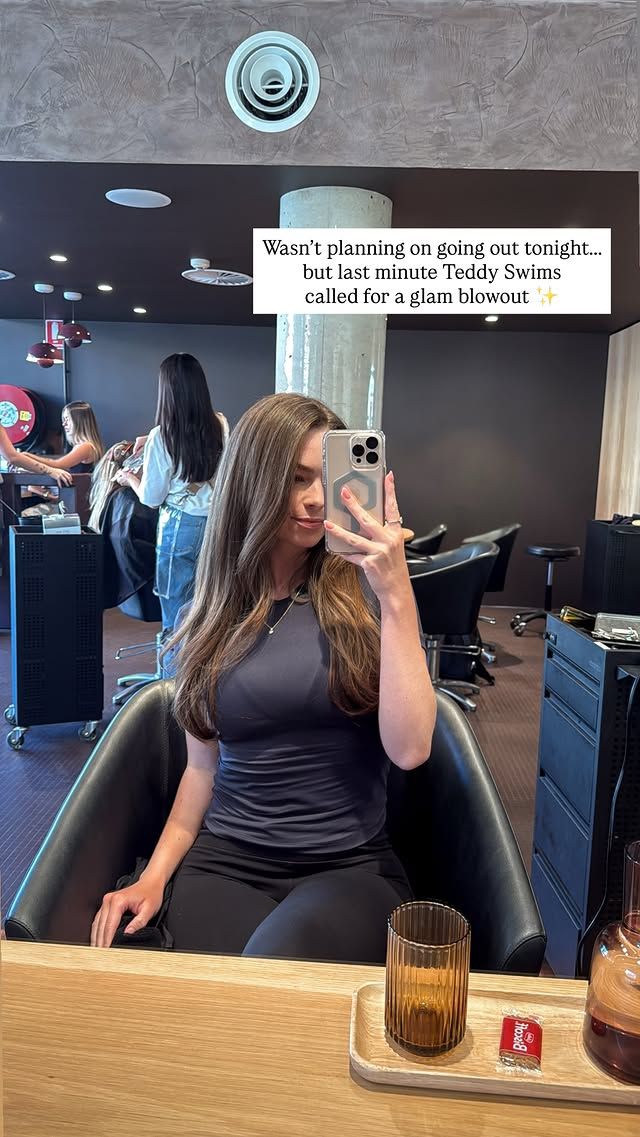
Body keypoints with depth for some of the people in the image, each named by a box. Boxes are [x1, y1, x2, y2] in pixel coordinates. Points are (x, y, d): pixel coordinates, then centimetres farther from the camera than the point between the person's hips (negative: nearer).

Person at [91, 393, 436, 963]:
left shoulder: (365, 594, -3)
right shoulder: (213, 613, 6)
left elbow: (410, 749, -15)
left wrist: (397, 593, -20)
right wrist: (155, 875, 3)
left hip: (350, 867, -1)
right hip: (224, 863, 2)